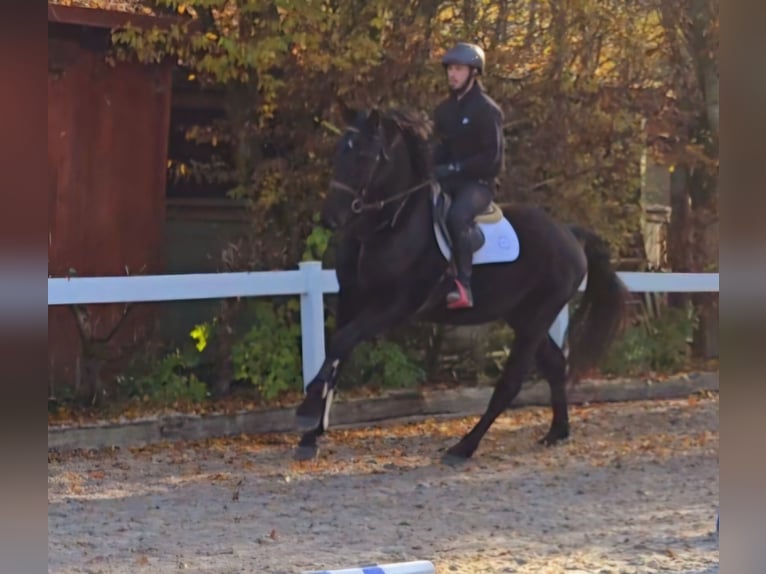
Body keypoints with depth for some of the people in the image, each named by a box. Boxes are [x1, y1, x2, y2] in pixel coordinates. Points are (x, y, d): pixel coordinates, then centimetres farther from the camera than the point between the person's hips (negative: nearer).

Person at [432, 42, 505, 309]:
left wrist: (455, 168, -20)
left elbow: (491, 157, -14)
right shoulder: (444, 109, 12)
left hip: (479, 181, -8)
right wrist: (433, 168, -5)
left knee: (457, 215, -35)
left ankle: (464, 286, -37)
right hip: (449, 179, 8)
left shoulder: (487, 110, -9)